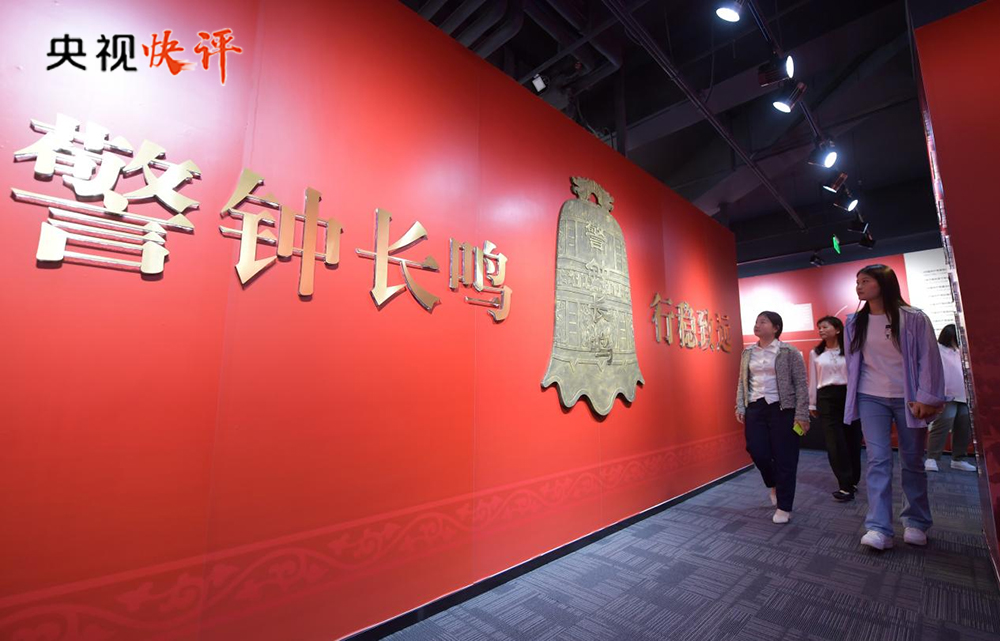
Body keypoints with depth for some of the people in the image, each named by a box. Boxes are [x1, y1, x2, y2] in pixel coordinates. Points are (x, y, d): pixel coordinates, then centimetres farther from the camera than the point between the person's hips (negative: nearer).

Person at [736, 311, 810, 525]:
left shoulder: (789, 352, -4)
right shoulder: (747, 353, 9)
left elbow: (801, 385, -6)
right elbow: (742, 382, 13)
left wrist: (801, 414, -11)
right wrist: (740, 408, 5)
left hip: (782, 409, -4)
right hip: (755, 408, 4)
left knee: (784, 459, 3)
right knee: (758, 453, 3)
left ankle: (784, 507, 17)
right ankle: (774, 485, 36)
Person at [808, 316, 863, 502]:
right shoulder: (815, 353, 8)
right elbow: (813, 380, 9)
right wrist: (812, 404, 8)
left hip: (849, 395, -1)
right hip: (826, 398, 1)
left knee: (852, 440, 6)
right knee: (835, 442, -1)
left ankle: (852, 481, 23)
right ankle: (847, 486, 4)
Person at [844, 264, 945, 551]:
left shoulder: (914, 318, -4)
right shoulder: (854, 323, 4)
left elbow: (929, 359, -5)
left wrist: (926, 398, -10)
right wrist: (853, 400, 9)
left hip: (908, 399, -1)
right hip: (871, 400, 1)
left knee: (912, 462, 10)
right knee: (878, 461, -5)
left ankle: (916, 523, 28)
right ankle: (879, 529, -5)